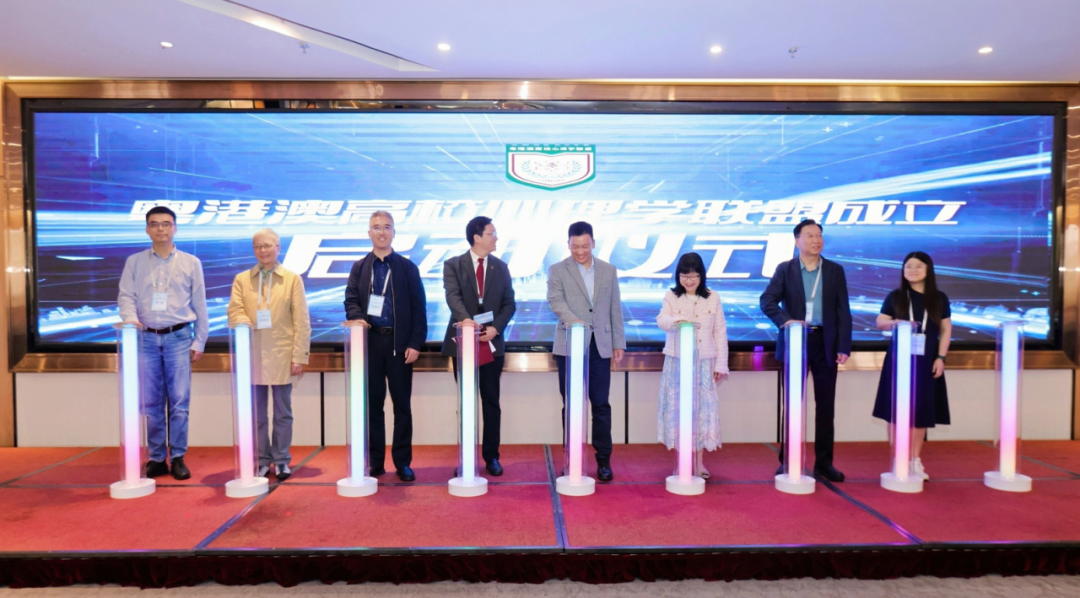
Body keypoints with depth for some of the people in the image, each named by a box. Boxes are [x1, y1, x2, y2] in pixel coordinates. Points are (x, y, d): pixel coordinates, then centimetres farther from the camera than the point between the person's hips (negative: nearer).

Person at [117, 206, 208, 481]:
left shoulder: (191, 263, 6)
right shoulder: (134, 262, 8)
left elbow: (199, 305, 6)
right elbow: (126, 296, 2)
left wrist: (199, 342, 3)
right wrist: (130, 318, -21)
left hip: (179, 337, -1)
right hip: (146, 338, 1)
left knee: (179, 402, -1)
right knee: (150, 403, 6)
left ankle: (177, 458, 9)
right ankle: (156, 458, 15)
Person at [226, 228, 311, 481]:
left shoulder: (293, 279, 5)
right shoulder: (241, 279, 10)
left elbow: (302, 321, 0)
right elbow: (234, 312, 0)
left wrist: (300, 355, -7)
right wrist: (248, 325, -23)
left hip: (282, 355, -1)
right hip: (252, 355, 1)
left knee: (282, 413, 6)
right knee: (256, 413, 7)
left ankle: (281, 460, 17)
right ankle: (262, 460, 19)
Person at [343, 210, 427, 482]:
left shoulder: (408, 267, 5)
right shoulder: (359, 267, 11)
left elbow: (418, 308, 1)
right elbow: (350, 300, 4)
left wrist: (415, 343, -7)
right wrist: (357, 317, -19)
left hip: (399, 343, -2)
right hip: (370, 341, 2)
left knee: (402, 404, 4)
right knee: (373, 404, 7)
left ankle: (403, 462, 13)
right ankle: (375, 462, 17)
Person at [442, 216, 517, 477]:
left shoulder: (501, 267, 7)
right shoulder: (453, 265, -1)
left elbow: (509, 303, 4)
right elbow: (453, 296, -16)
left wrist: (496, 327, -12)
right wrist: (465, 319, -35)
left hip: (492, 342, 2)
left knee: (491, 402, 6)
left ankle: (491, 457, 17)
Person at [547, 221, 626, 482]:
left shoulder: (609, 270, 11)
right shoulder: (557, 271, 2)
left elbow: (615, 309, 11)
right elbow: (555, 301, -13)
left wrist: (619, 343, 7)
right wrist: (573, 320, -31)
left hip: (600, 347, 2)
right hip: (569, 346, -1)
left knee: (601, 404, 3)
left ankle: (604, 460, 15)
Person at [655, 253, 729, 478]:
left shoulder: (713, 298, 5)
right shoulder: (671, 297, 3)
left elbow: (720, 333, 6)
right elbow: (661, 320, -14)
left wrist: (721, 364, 3)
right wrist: (677, 321, -36)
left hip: (704, 362, 1)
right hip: (677, 362, 0)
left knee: (703, 407, 1)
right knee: (677, 407, 2)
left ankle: (699, 461, 13)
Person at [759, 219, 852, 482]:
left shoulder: (835, 270, 6)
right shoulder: (785, 269, 2)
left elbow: (843, 311, 2)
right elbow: (767, 301, -9)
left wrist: (844, 347, -5)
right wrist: (785, 320, -26)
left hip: (825, 343, 2)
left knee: (826, 405, 6)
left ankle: (824, 462, 17)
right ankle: (788, 461, 15)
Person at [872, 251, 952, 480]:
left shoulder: (939, 298, 7)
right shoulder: (895, 296, 3)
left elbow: (946, 329, 6)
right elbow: (880, 322, 0)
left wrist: (941, 357, -3)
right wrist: (893, 323, -22)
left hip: (926, 361, 2)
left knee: (922, 411, 6)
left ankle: (915, 460, 17)